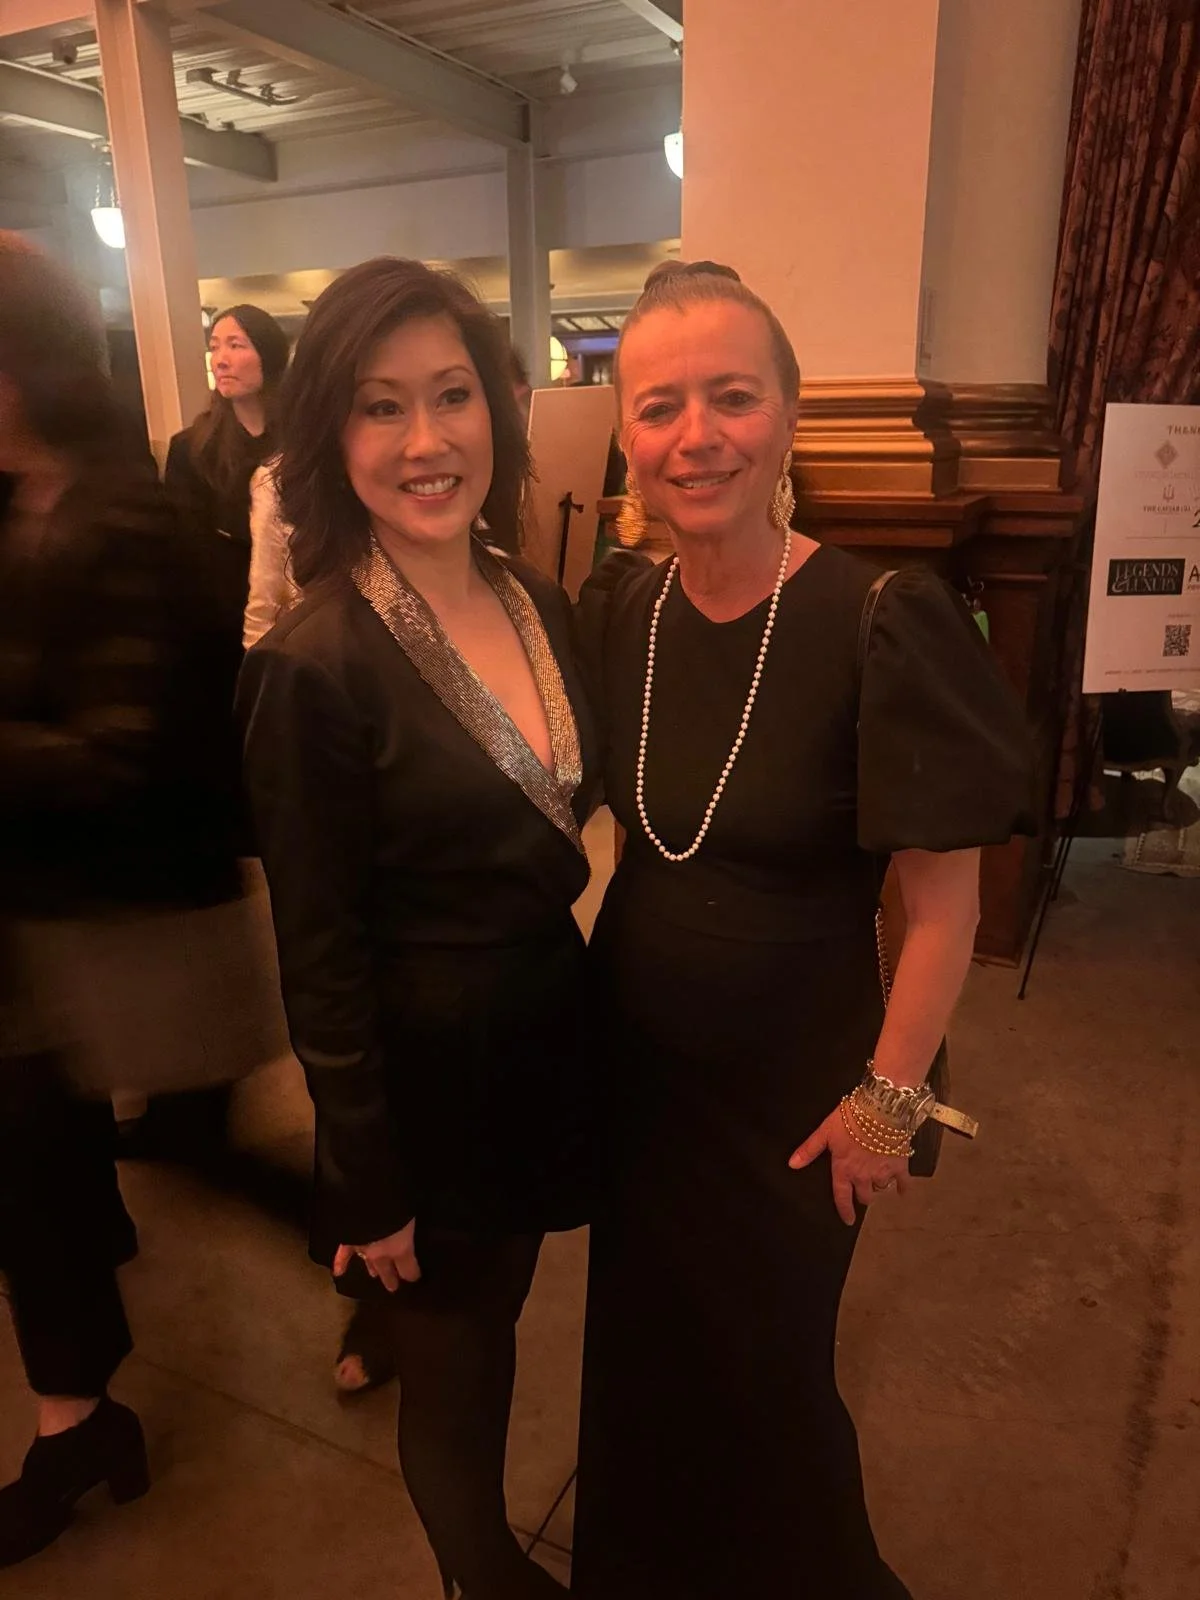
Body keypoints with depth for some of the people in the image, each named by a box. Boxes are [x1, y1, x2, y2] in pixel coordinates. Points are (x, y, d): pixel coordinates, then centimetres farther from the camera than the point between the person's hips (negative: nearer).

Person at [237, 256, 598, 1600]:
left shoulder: (540, 605, -1)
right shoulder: (316, 665, -22)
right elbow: (320, 959, -17)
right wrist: (371, 1194, -11)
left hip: (548, 1035, 7)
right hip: (425, 1071, -6)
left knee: (499, 1312, 27)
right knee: (450, 1368, 17)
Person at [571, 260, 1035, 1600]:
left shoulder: (882, 624, -23)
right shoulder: (616, 614, -7)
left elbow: (941, 901, -18)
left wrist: (887, 1098, -12)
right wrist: (581, 984, 6)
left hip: (792, 1083, -4)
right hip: (633, 1055, 5)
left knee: (763, 1368, 19)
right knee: (641, 1343, 26)